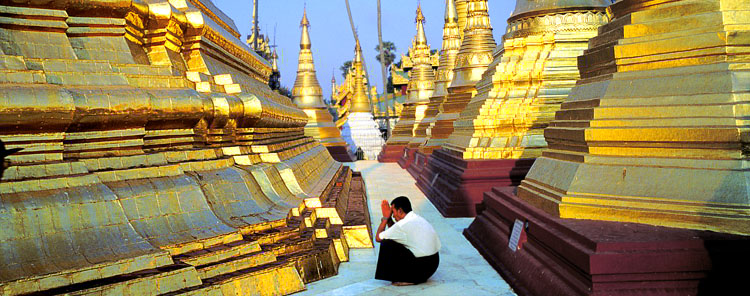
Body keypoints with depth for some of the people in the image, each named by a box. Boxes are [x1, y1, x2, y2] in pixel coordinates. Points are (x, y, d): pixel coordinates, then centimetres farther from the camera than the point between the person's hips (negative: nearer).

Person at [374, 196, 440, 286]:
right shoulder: (419, 219, 12)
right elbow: (395, 233, 25)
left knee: (386, 244, -6)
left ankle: (405, 279, 1)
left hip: (420, 267, -9)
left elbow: (378, 238, -3)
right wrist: (388, 218, 15)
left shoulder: (403, 225, -15)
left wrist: (385, 218, 5)